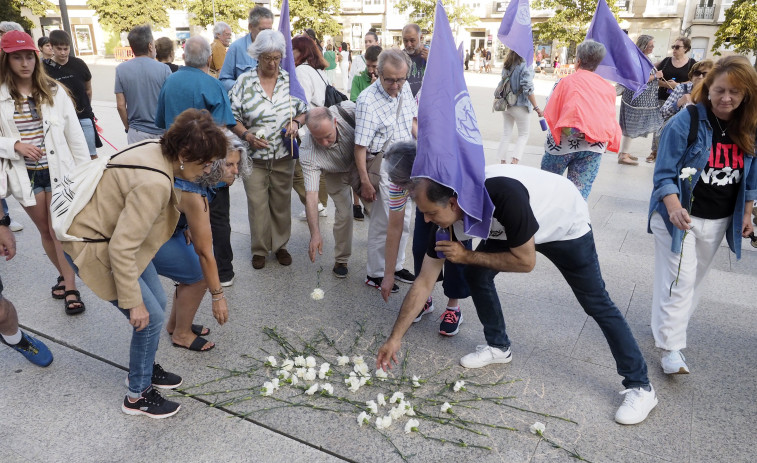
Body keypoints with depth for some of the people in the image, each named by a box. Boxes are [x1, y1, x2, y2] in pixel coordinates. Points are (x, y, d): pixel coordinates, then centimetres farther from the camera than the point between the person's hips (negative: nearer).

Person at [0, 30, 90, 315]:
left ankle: (71, 289, 7)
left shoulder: (54, 91, -1)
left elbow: (74, 133, -1)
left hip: (58, 171, -2)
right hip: (25, 175, 2)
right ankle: (63, 274, 35)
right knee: (45, 231, 14)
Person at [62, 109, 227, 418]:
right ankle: (137, 397, 18)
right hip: (92, 245, -9)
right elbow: (121, 248, -30)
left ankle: (146, 368, 38)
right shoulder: (154, 183, -33)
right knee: (150, 317, -3)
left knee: (158, 302, 15)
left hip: (113, 230, 9)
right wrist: (133, 302, -20)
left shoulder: (156, 149, -8)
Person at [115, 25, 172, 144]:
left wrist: (128, 128, 13)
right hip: (162, 131, -1)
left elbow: (120, 106, -2)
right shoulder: (164, 69, -8)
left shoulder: (121, 69, -2)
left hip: (136, 133, 2)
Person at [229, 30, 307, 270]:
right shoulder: (244, 81, -3)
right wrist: (247, 135, -16)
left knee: (282, 202, 11)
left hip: (284, 155, 2)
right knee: (257, 204, 4)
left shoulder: (290, 80, 2)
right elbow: (232, 116, 0)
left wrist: (296, 122, -10)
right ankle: (259, 249, 21)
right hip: (254, 156, -1)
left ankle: (280, 245, 28)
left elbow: (304, 109, 11)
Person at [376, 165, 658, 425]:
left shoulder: (503, 194, -43)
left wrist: (466, 256, -29)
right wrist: (395, 338, -14)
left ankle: (640, 386, 11)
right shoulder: (446, 217, -23)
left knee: (596, 303, -3)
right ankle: (498, 347, 16)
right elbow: (424, 283, -16)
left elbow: (525, 262, -30)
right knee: (476, 274, -4)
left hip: (566, 225, -5)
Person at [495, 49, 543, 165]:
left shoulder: (506, 66, 3)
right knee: (523, 135, 9)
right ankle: (514, 161, -6)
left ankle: (503, 162, 15)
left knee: (506, 133, 14)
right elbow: (528, 89, -19)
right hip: (520, 106, -5)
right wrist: (536, 108, -16)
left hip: (506, 104, 6)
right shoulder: (526, 66, -16)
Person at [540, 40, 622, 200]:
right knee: (580, 193, 2)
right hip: (595, 147, 3)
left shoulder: (566, 81, -2)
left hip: (564, 143, -3)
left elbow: (549, 113, -6)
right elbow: (611, 119, 11)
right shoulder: (608, 88, 10)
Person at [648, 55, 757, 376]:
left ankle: (669, 324, 34)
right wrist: (674, 208, -31)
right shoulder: (686, 122, -16)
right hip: (680, 216, -6)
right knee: (679, 280, -6)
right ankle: (671, 347, 3)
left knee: (696, 279, 16)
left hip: (719, 221, 6)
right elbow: (665, 174, -17)